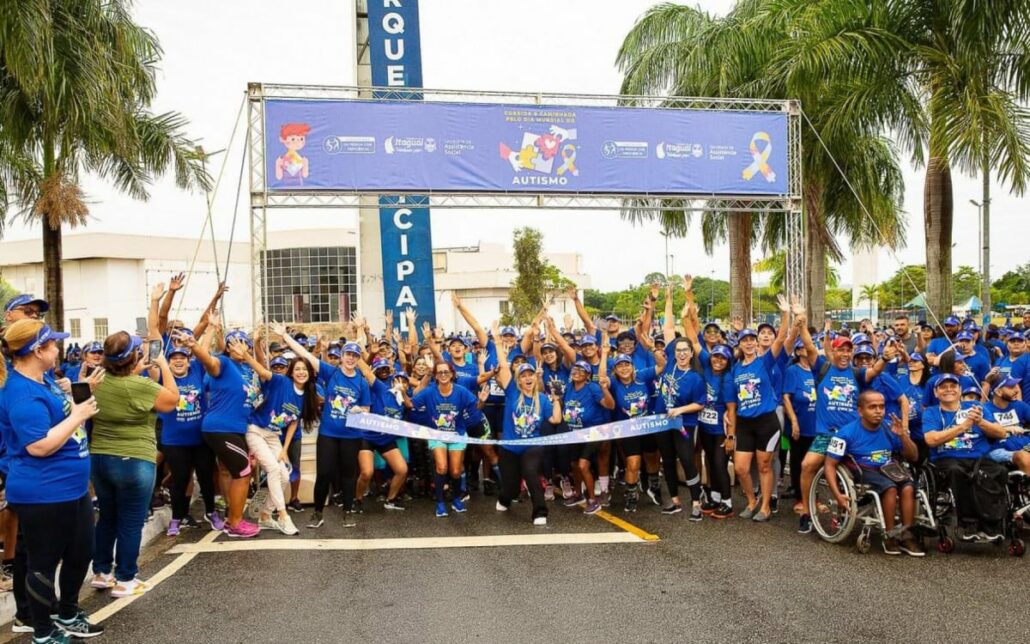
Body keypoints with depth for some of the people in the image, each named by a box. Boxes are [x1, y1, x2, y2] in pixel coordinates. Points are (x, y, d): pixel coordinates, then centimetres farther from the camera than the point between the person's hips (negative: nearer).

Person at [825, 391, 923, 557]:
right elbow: (830, 464, -6)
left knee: (908, 488, -27)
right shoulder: (847, 432, -7)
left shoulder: (890, 428, 3)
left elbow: (913, 457, 8)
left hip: (889, 471, 4)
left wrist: (903, 435, -11)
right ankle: (890, 536, -19)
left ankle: (906, 536, -16)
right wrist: (838, 494, -18)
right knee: (891, 488, -32)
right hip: (863, 473, -4)